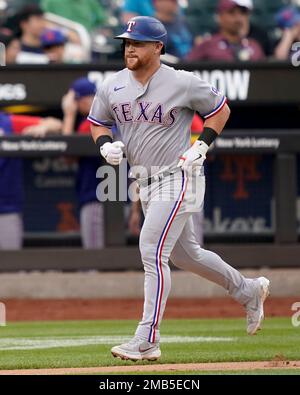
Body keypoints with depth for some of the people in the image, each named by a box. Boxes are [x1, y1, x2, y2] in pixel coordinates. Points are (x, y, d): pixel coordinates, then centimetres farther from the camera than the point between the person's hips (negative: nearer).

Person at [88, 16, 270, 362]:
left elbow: (220, 109, 0)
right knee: (184, 253, 18)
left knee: (153, 251, -16)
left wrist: (201, 146, -11)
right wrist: (106, 145, -7)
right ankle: (248, 290, 40)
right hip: (147, 183, 8)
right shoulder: (112, 87, 2)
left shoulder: (182, 83, -13)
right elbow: (97, 123, 15)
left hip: (179, 177, -8)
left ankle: (147, 341, -15)